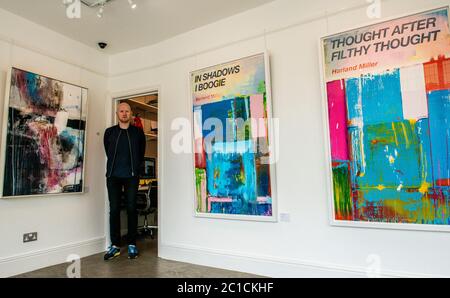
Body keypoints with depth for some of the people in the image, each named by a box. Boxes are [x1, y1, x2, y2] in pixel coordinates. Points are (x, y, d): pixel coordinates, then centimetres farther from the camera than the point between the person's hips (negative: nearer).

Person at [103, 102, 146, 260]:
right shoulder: (109, 132, 9)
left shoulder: (138, 132, 6)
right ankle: (115, 245, 11)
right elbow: (108, 153, 15)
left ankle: (132, 244, 10)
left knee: (131, 208, 0)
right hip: (113, 176, 1)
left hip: (131, 176, -1)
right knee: (114, 209, 2)